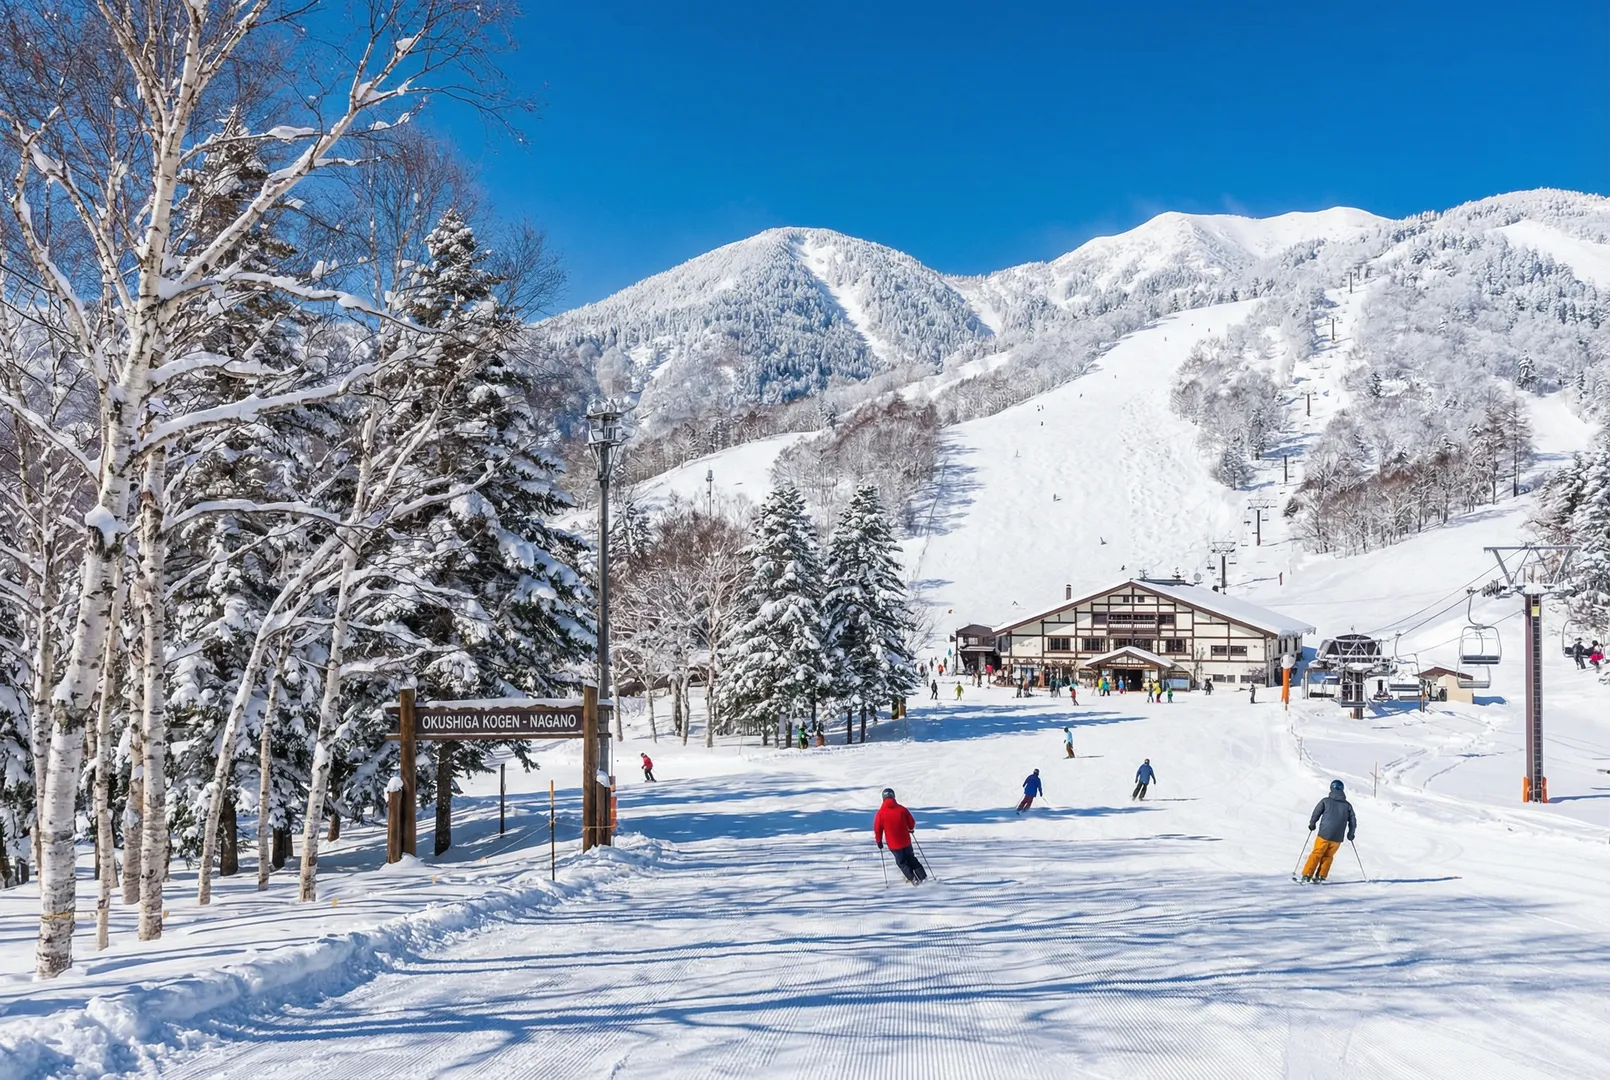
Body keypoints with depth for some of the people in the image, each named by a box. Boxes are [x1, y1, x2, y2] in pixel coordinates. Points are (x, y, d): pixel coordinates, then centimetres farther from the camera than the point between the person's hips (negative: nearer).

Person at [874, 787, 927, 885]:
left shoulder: (880, 813, -11)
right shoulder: (901, 809, -7)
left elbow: (877, 829, -6)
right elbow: (911, 822, 2)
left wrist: (879, 841, 8)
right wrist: (911, 829, 24)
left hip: (893, 844, -2)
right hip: (906, 841, 2)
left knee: (901, 862, 18)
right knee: (911, 859, 22)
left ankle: (912, 878, 8)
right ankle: (923, 877, 19)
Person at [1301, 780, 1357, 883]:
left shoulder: (1326, 801, -2)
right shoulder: (1347, 805, 6)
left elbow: (1316, 813, 1)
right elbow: (1353, 821, 11)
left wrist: (1312, 824, 19)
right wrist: (1351, 834, 27)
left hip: (1324, 834, -2)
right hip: (1338, 838, 2)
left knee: (1316, 854, 7)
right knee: (1328, 856, 16)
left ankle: (1307, 875, 2)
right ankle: (1321, 876, 9)